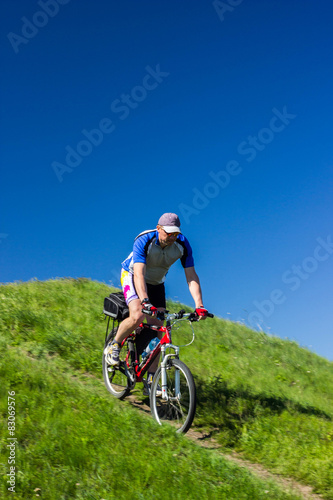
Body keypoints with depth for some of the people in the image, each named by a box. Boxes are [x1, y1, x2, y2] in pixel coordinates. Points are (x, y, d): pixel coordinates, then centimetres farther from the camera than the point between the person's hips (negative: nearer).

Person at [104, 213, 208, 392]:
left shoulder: (182, 245, -21)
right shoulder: (144, 241, -32)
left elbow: (191, 276, -21)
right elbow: (139, 274, -42)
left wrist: (199, 305, -33)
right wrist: (145, 301, -56)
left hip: (156, 283, 4)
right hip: (132, 276, -4)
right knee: (137, 316, -30)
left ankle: (151, 379, 4)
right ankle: (113, 346, -1)